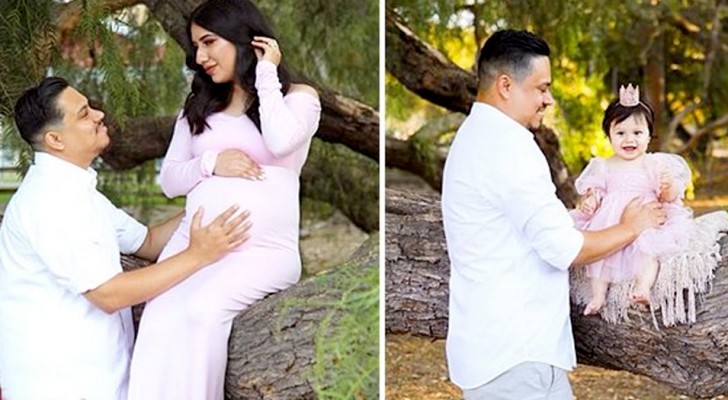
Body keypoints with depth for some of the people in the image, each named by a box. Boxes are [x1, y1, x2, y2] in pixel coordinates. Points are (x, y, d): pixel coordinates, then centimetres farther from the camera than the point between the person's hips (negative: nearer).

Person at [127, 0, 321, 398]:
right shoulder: (198, 105, 22)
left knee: (203, 310, -33)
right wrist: (211, 163, -4)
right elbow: (169, 180, 16)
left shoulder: (298, 97, 9)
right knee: (160, 317, -28)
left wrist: (266, 72, -2)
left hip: (265, 248, -3)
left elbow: (281, 142, -14)